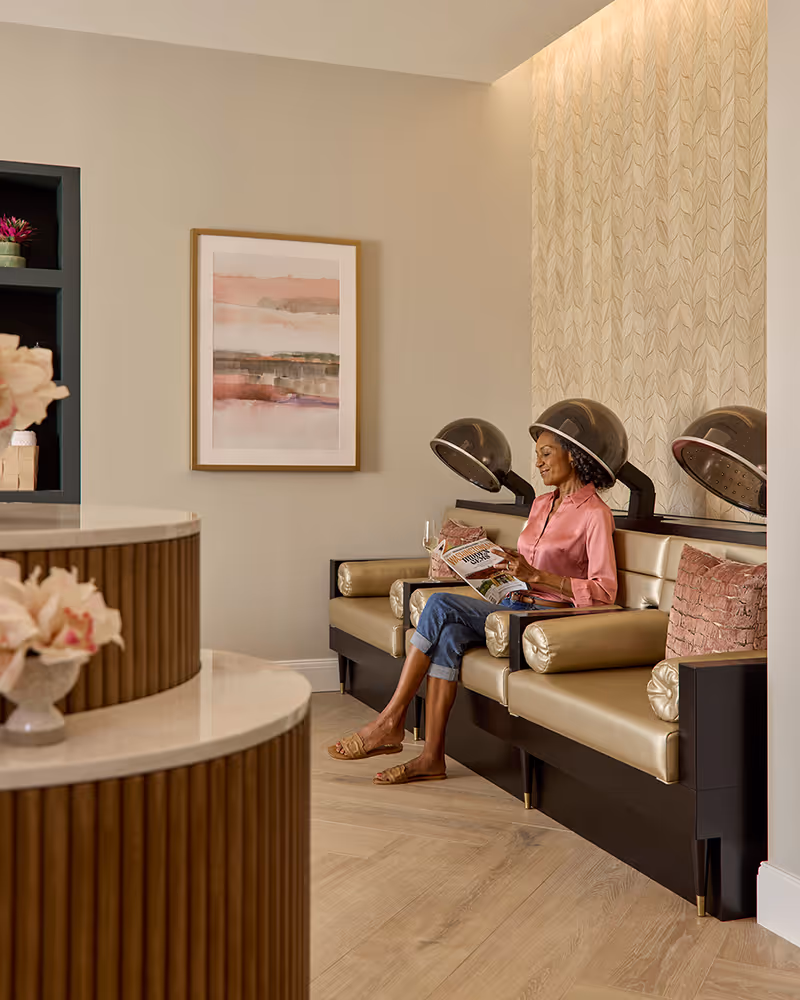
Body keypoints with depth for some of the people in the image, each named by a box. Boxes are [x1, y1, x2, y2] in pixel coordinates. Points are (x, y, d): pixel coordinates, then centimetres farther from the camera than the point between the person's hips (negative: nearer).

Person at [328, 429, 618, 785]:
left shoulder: (595, 514, -7)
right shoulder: (541, 504, 17)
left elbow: (604, 592, -16)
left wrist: (535, 576, -21)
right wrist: (509, 572, 2)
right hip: (516, 608, 7)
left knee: (442, 604, -23)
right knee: (448, 633, -25)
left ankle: (390, 722, -17)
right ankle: (432, 757, -23)